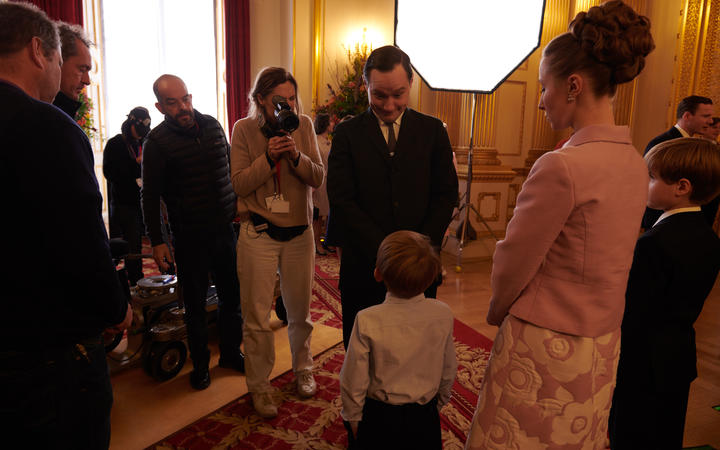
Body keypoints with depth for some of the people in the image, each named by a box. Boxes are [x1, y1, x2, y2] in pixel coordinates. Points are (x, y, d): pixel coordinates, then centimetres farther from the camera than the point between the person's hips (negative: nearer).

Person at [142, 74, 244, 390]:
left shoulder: (212, 125, 5)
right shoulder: (157, 141, -8)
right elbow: (150, 196, -6)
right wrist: (157, 241, -8)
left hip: (225, 228, 4)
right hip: (189, 236, -4)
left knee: (232, 296, 13)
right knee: (195, 304, 10)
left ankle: (231, 352, 33)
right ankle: (200, 364, 28)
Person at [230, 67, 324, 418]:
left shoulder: (304, 125, 0)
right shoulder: (244, 129, -5)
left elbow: (318, 178, -2)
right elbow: (239, 184, -9)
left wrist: (296, 156, -20)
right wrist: (269, 157, -22)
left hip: (299, 233, 2)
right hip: (258, 234, -2)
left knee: (300, 311, 15)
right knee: (257, 317, 5)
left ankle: (302, 370, 39)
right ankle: (259, 387, 24)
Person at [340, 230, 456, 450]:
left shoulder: (367, 321, -25)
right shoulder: (443, 315, -16)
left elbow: (354, 379, -13)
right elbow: (449, 372, -2)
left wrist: (353, 418, 5)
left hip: (380, 419, -2)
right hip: (425, 421, 3)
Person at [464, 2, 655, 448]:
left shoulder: (561, 167, -26)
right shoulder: (635, 163, 1)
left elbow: (514, 264, -17)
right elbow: (599, 260, 8)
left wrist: (498, 311, 3)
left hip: (546, 345, -8)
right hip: (602, 347, 8)